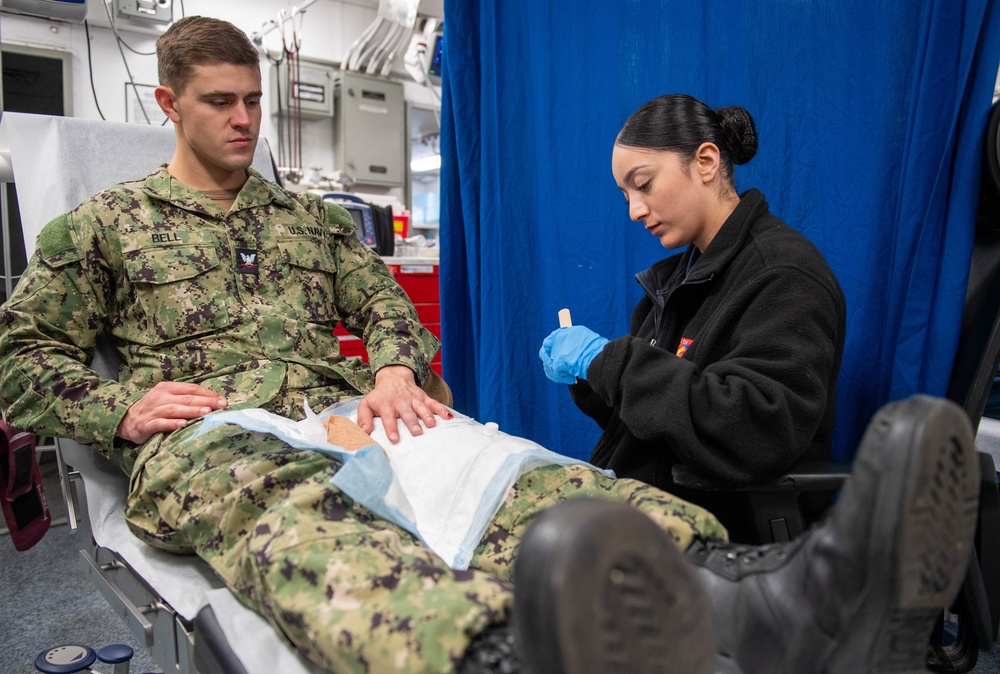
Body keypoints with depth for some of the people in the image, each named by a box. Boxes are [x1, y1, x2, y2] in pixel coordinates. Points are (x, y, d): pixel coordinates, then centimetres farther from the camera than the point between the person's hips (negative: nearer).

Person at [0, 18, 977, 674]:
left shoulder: (310, 218, 24)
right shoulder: (100, 225, 17)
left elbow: (387, 306, 18)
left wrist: (395, 372, -6)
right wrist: (121, 408, -7)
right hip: (203, 439, -3)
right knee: (292, 521, -43)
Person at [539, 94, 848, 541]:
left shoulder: (783, 274, -13)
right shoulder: (679, 273, 12)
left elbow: (757, 430, -28)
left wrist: (607, 359, -23)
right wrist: (587, 371, -3)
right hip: (642, 514, 8)